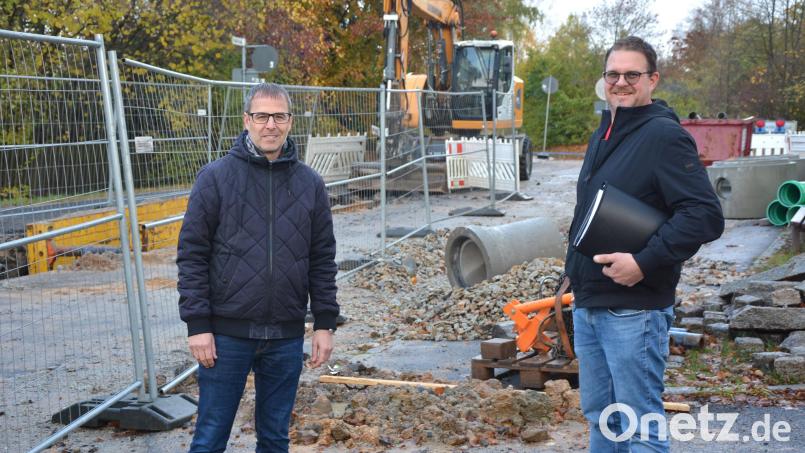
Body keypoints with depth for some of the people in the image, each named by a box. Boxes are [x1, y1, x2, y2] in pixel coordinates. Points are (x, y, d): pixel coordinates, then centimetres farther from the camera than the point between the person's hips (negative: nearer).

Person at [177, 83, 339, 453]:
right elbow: (192, 255, -4)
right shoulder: (216, 177, -3)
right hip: (227, 332, -3)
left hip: (286, 337, 3)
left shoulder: (310, 183, 6)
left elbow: (322, 259, 8)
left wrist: (325, 323, 3)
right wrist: (197, 324, -9)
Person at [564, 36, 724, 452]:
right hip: (587, 306, 9)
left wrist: (644, 263, -25)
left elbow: (706, 215, -21)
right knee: (599, 417, 19)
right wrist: (577, 271, 14)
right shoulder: (602, 136, 14)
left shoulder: (665, 136, -13)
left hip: (633, 311, -8)